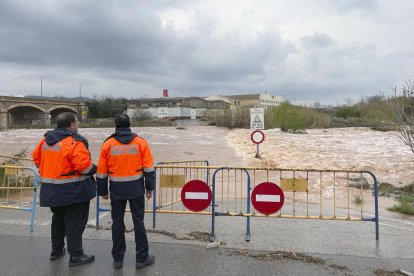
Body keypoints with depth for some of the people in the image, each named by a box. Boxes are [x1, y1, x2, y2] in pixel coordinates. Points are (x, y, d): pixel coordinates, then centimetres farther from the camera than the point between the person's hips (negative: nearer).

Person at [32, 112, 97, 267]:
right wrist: (95, 169, -6)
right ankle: (76, 256, 9)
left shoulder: (46, 140, 6)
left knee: (58, 219, 23)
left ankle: (56, 250, 35)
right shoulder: (74, 142, -19)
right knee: (75, 222, 2)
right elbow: (84, 165, -25)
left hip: (51, 190, 8)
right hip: (73, 191, -8)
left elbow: (36, 158, 15)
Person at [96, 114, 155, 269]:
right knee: (138, 222, 8)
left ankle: (118, 259, 23)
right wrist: (149, 188, 6)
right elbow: (148, 168, -4)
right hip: (136, 189, 0)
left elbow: (101, 171, 1)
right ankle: (142, 258, 16)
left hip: (117, 190, 1)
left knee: (117, 222, 13)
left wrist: (103, 192, 11)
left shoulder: (108, 144, -3)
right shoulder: (140, 142, -4)